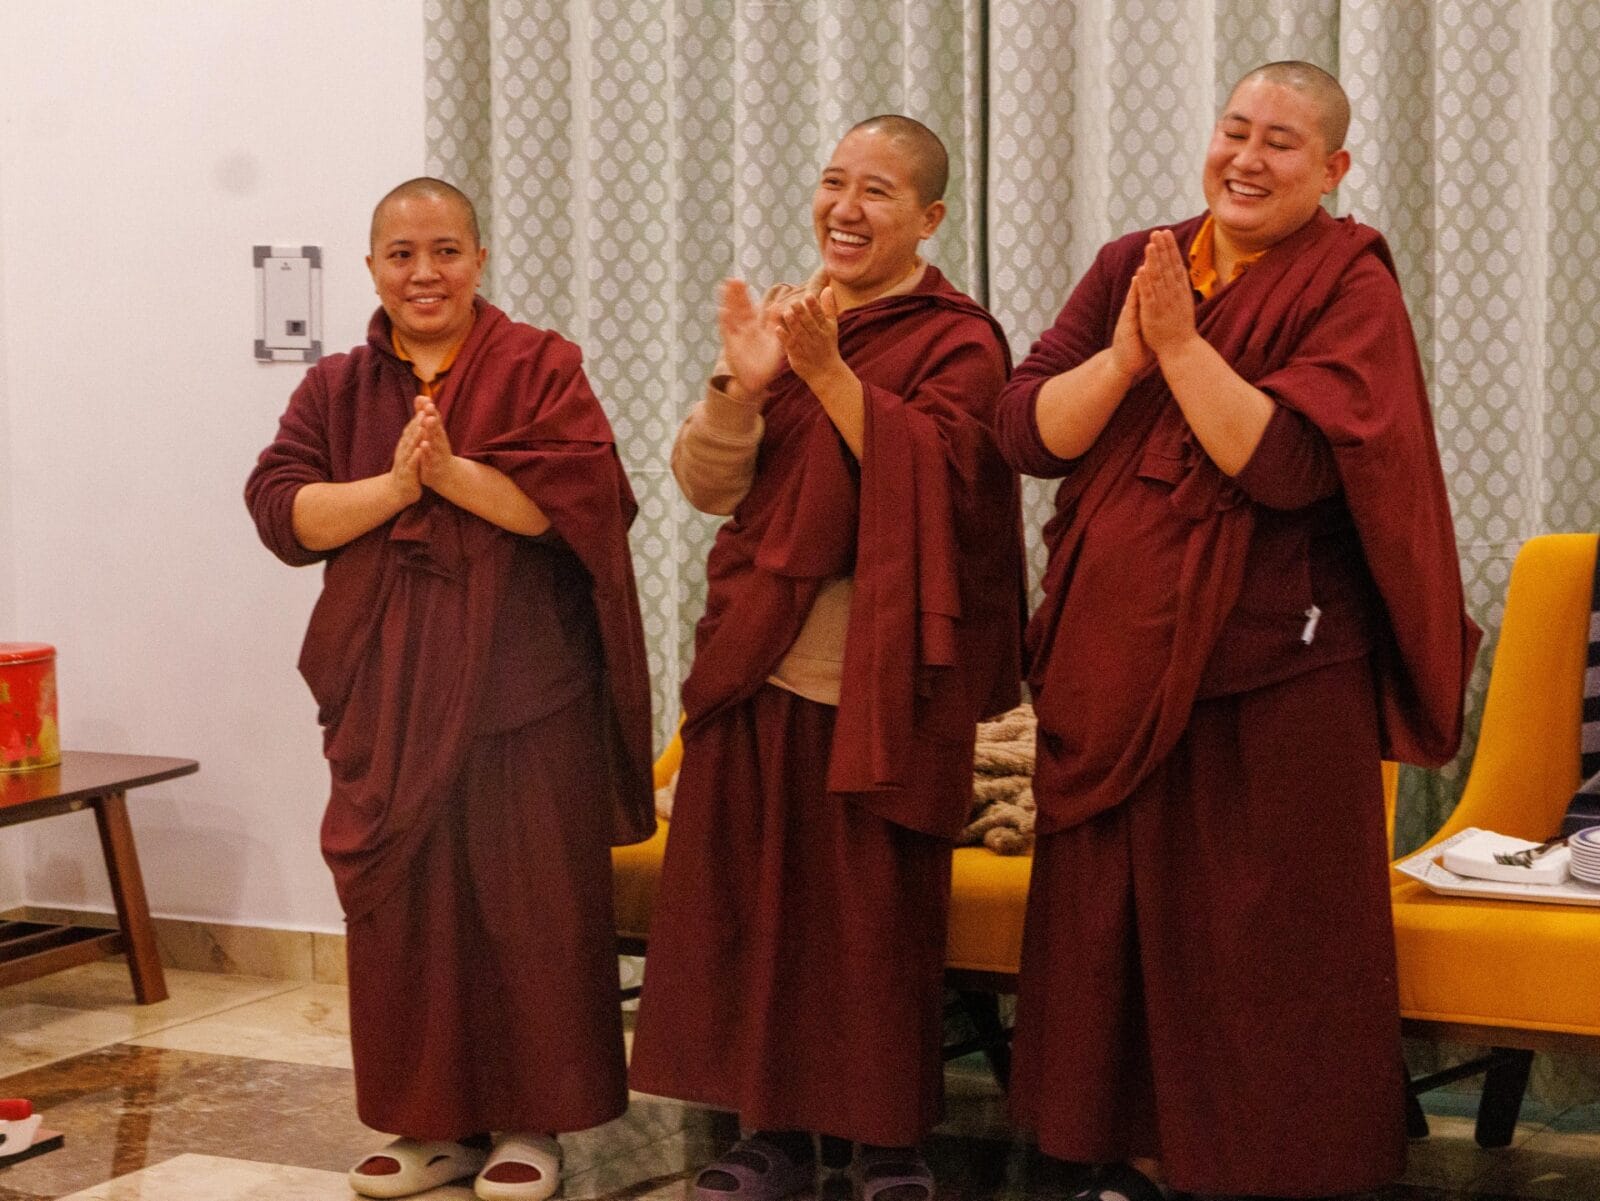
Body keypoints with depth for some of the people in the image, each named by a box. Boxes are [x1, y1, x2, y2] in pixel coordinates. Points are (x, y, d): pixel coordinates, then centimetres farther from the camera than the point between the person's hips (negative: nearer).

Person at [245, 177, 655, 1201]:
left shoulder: (539, 367, 0)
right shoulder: (336, 388, 12)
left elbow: (579, 492, -13)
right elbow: (280, 508, -1)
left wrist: (454, 471, -19)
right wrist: (393, 484, -15)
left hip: (521, 683, -3)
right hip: (387, 685, 4)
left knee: (529, 901, 1)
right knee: (403, 908, 6)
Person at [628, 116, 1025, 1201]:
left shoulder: (959, 341, -3)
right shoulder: (790, 320, 11)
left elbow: (933, 480, -19)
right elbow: (709, 486, 4)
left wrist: (828, 372, -25)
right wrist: (742, 385, -14)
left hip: (880, 680, -5)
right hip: (762, 663, 5)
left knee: (877, 911, 2)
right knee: (756, 899, 8)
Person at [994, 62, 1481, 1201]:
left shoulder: (1349, 284, -5)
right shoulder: (1131, 265, 9)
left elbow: (1288, 462, -18)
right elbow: (1027, 431, -1)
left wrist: (1183, 345, -18)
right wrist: (1126, 353, -16)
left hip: (1274, 671, -5)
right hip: (1117, 656, 5)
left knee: (1262, 937, 2)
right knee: (1117, 922, 11)